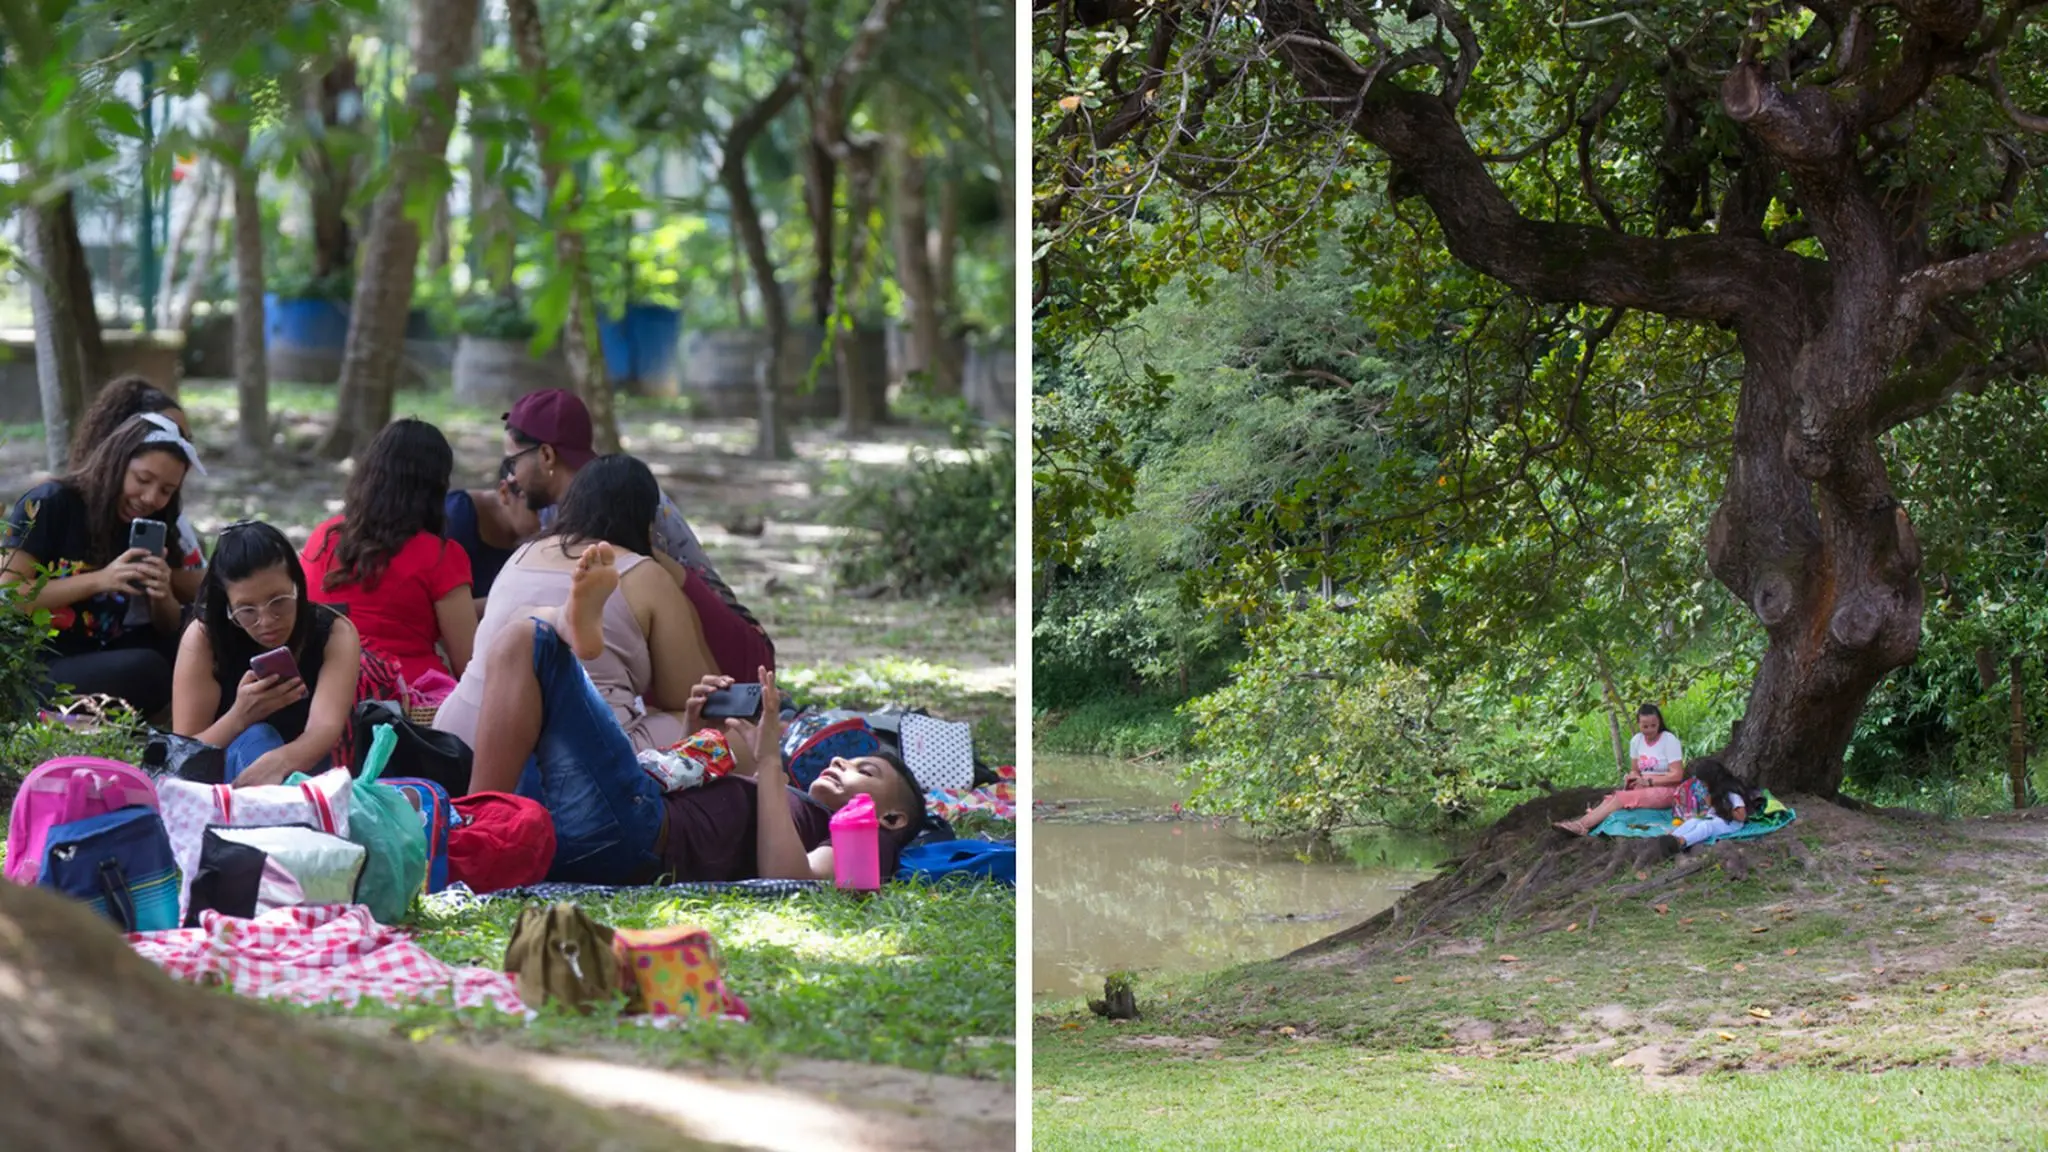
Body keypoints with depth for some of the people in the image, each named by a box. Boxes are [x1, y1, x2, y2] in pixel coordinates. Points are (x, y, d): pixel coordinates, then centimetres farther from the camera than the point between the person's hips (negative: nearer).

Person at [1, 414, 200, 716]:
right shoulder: (48, 505, -9)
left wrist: (162, 596, -11)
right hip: (28, 666, -8)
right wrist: (99, 581, -23)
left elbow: (169, 631, 14)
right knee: (146, 671, -29)